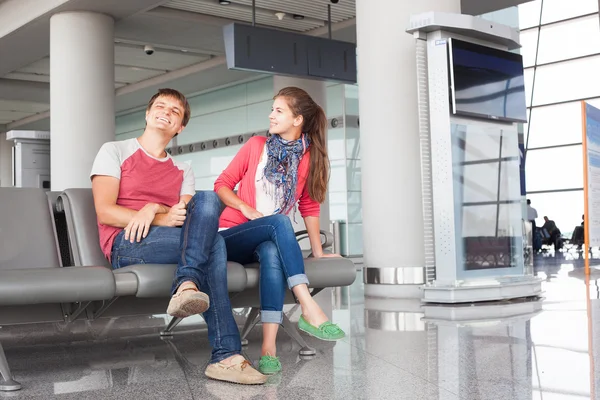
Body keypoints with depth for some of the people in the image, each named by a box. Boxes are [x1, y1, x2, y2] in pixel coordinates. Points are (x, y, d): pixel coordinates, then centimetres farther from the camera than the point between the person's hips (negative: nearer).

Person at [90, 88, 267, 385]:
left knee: (206, 200, -27)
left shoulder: (182, 171, 24)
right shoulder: (114, 152, 11)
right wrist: (161, 219, -19)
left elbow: (187, 215, 7)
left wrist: (154, 208, -16)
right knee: (212, 243, -28)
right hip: (126, 245, -4)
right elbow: (104, 212, -4)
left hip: (174, 241, 4)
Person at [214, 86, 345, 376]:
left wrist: (317, 251, 6)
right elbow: (222, 184, 5)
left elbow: (309, 206, 11)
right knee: (279, 222, -33)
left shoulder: (310, 157, 7)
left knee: (272, 252, -38)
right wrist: (247, 209, -13)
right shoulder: (256, 146, 7)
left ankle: (269, 348, -48)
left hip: (271, 241, 1)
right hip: (231, 236, -1)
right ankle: (309, 309, -43)